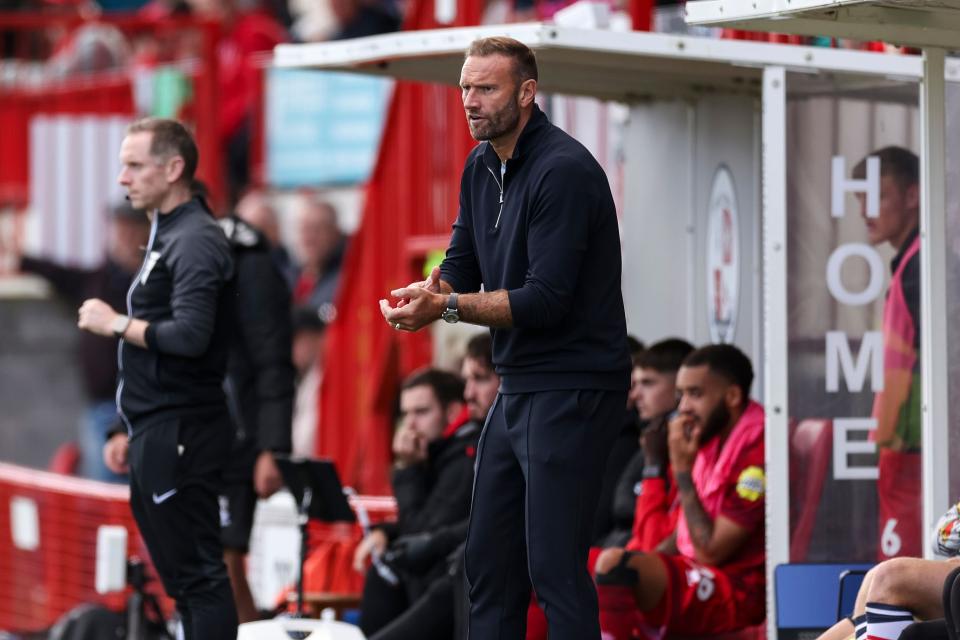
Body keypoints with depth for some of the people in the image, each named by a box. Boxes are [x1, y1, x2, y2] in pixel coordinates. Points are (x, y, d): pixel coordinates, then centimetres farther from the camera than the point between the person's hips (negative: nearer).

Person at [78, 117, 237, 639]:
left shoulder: (195, 241, -11)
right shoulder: (165, 238, 19)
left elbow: (190, 336, -25)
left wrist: (116, 324, -12)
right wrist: (134, 434, 21)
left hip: (181, 437, -10)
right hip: (159, 438, 10)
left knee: (198, 575, -10)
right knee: (182, 577, 10)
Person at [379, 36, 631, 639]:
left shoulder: (564, 170, -17)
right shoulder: (483, 167, 11)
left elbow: (547, 299, -22)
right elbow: (463, 267, 15)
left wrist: (447, 307, -24)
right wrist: (423, 292, -8)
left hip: (573, 390, -9)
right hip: (518, 386, 9)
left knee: (554, 567, -10)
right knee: (489, 561, 12)